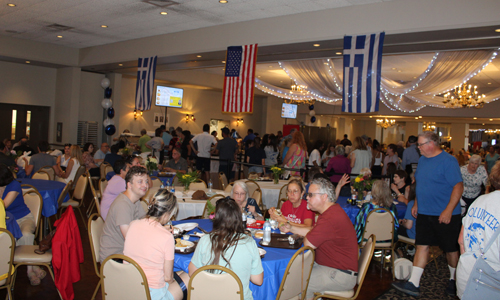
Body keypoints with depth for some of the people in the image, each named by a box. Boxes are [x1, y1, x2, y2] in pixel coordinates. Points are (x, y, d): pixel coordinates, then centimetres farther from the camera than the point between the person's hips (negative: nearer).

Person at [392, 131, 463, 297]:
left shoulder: (448, 161, -14)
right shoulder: (422, 160, 10)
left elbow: (458, 187, -18)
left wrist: (448, 210, -23)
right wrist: (416, 204, 16)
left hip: (445, 215, -6)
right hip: (424, 213, 6)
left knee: (451, 248, 10)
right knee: (422, 245, 3)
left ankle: (453, 280, 31)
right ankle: (413, 284, 3)